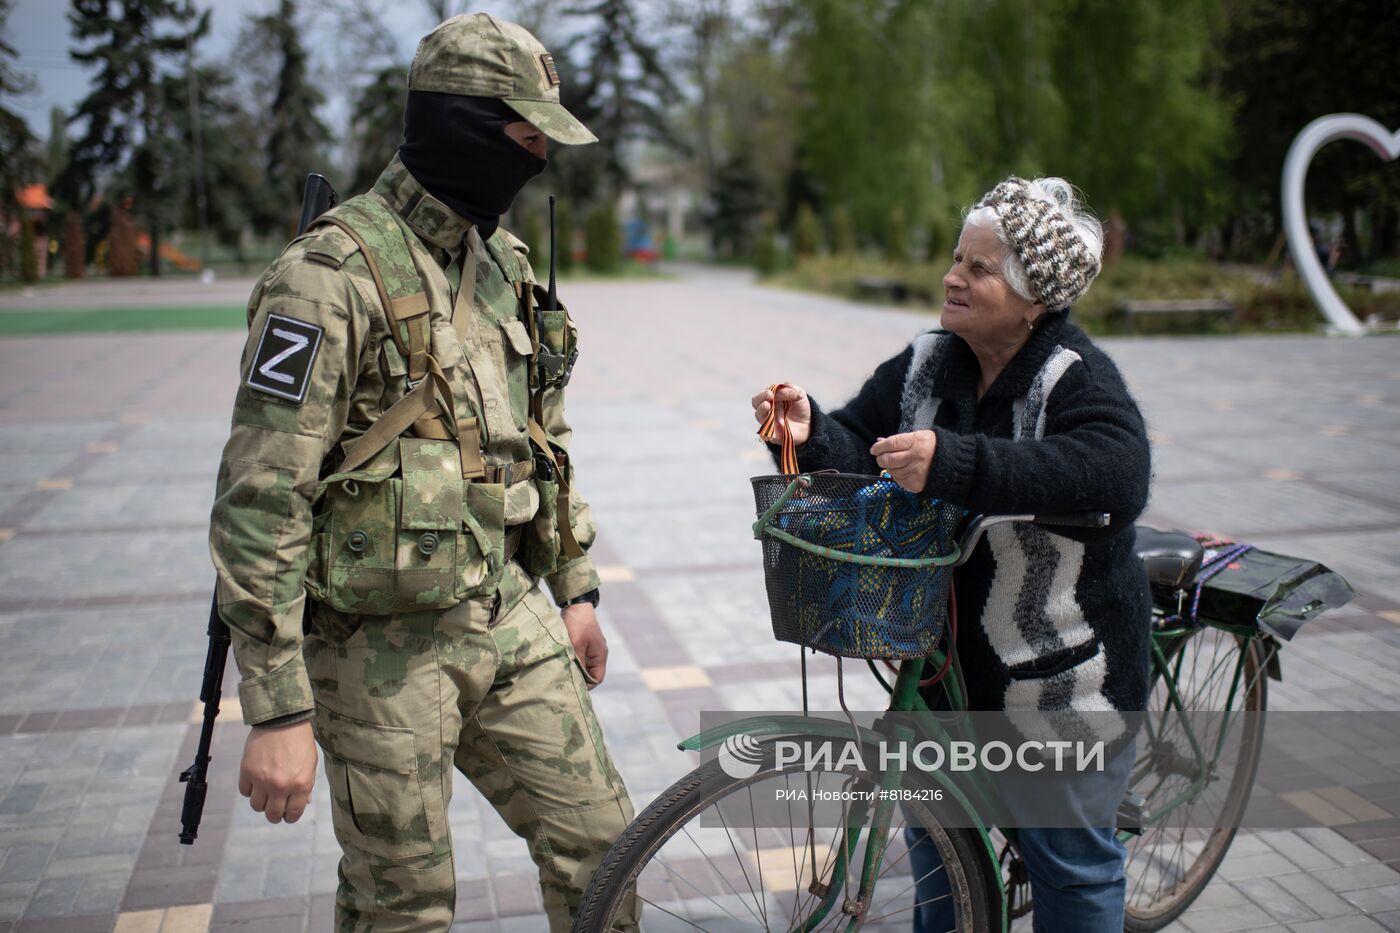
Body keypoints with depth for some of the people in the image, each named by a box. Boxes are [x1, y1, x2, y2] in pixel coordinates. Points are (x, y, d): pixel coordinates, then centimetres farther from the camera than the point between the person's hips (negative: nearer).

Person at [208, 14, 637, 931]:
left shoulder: (505, 265, 8)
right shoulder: (332, 276, -18)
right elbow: (261, 502, -20)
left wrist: (576, 587, 17)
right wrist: (278, 711, -20)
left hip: (507, 614, 7)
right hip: (383, 644, -6)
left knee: (596, 837, 13)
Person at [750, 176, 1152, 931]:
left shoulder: (1080, 380, -16)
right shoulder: (922, 366, 2)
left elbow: (1114, 476, -34)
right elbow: (858, 453, 0)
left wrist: (955, 464, -42)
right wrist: (810, 434, -23)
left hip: (1061, 671, -5)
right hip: (944, 657, 6)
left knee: (1067, 854, 10)